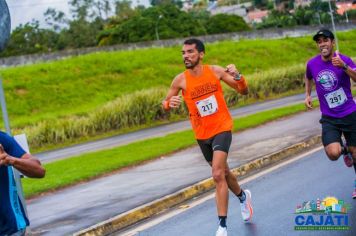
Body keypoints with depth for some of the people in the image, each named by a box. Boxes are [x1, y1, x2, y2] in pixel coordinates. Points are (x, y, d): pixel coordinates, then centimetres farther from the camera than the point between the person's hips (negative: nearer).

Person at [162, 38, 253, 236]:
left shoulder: (216, 71, -10)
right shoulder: (180, 80, -10)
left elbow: (244, 91, -4)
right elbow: (165, 104, -1)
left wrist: (237, 77, -25)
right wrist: (169, 103, -25)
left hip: (222, 128, -3)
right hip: (202, 134, 3)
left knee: (218, 175, -18)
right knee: (222, 172, 21)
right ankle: (243, 197, 52)